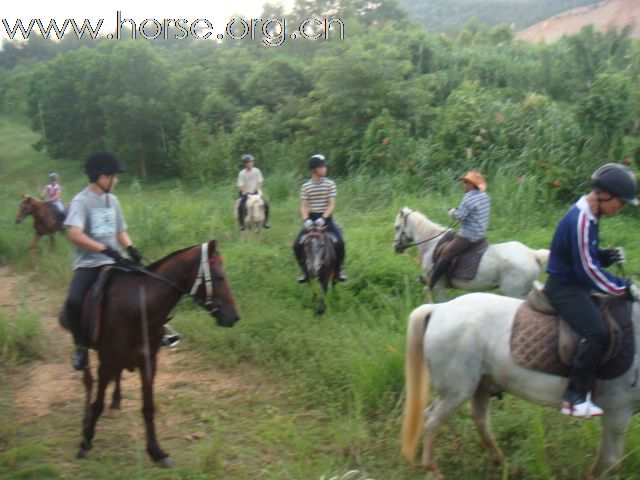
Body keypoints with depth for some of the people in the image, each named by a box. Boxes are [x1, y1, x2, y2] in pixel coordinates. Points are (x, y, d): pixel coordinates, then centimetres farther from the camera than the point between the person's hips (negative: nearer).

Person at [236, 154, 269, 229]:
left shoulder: (256, 171, -1)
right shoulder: (242, 173, -6)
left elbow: (259, 183, 3)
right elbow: (240, 187, -5)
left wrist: (256, 190, -10)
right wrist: (247, 192, -16)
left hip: (256, 192, 1)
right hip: (246, 193, -1)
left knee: (266, 204, -17)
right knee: (241, 206, -22)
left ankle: (265, 222, 0)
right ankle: (241, 224, -5)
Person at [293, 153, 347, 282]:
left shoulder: (330, 184, -2)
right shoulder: (306, 186, 1)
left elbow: (332, 204, -6)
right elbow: (303, 205, 0)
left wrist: (323, 218, -20)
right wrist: (306, 219, -18)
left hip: (326, 218, -1)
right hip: (311, 219, 1)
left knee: (340, 242, -23)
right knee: (297, 244, -13)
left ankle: (339, 268, 0)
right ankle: (304, 269, 9)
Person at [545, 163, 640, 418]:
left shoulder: (589, 216, 9)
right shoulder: (579, 220, -22)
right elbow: (587, 270, -22)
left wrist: (607, 256, -2)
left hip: (576, 285, 11)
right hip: (564, 287, -11)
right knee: (597, 332, -28)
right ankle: (575, 398, -20)